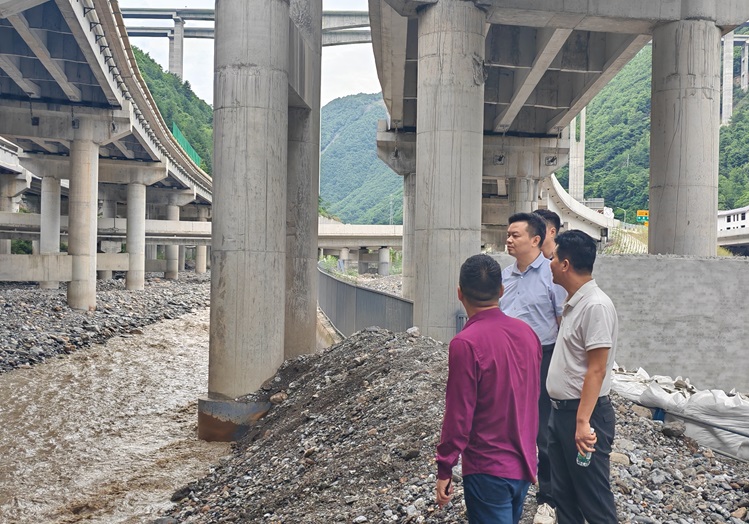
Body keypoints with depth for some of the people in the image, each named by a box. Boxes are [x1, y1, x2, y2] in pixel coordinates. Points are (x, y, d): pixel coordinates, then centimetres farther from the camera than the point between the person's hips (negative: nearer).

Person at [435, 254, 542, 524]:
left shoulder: (465, 343, -21)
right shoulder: (527, 332, -1)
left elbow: (459, 415, -19)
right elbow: (533, 396, 9)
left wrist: (444, 470, -9)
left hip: (488, 470, -7)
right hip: (524, 463, 7)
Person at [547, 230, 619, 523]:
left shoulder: (596, 305, -20)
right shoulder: (573, 303, 9)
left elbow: (596, 370, -23)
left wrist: (583, 421, -25)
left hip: (583, 413, -9)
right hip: (560, 410, 9)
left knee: (593, 498, 2)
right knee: (563, 492, 17)